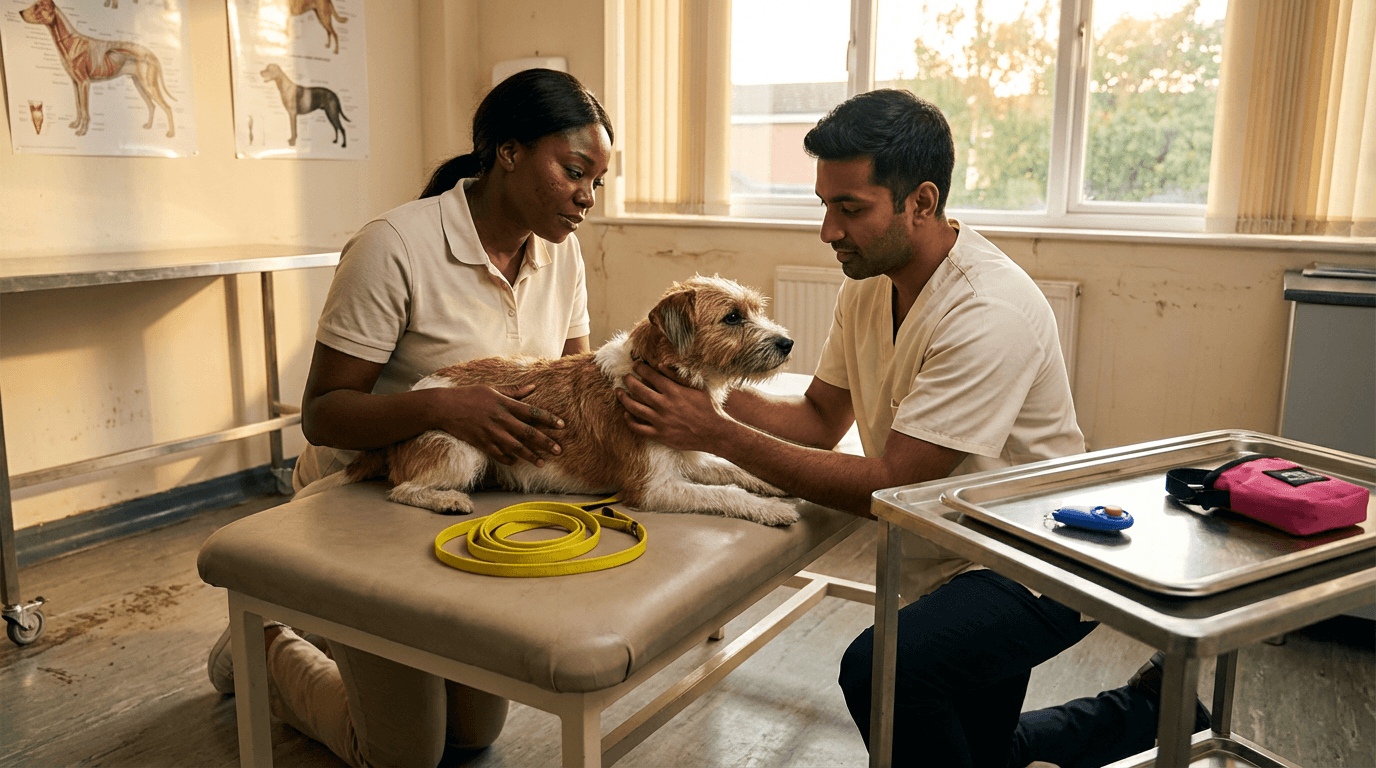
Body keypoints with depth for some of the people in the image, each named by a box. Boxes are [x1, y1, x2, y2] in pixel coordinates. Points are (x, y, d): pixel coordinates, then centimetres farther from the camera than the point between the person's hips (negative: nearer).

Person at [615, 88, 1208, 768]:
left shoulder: (989, 312, -30)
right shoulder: (869, 281, -2)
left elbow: (887, 485, -30)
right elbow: (821, 418, 2)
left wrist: (718, 435, -31)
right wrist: (709, 388, -16)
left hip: (1036, 570, -8)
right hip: (947, 562, 9)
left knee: (881, 667, -34)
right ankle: (1144, 712, 42)